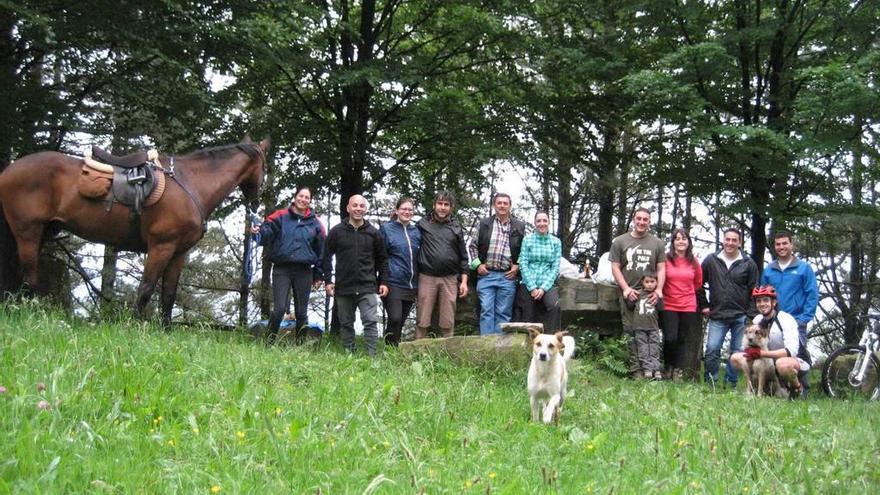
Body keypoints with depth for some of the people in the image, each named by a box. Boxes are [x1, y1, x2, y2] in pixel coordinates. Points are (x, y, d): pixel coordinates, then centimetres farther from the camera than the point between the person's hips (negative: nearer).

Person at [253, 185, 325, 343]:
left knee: (301, 312, 7)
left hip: (304, 272, 2)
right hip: (282, 269, -2)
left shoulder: (315, 223, 10)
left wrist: (318, 275, 9)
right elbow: (267, 230, -9)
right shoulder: (281, 217, 4)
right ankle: (269, 342, 0)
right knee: (279, 309, -11)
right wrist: (259, 232, -34)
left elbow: (322, 251, 13)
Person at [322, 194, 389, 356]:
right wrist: (327, 281, 1)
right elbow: (327, 257, 7)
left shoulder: (373, 233, 6)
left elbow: (382, 259, 11)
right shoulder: (337, 231, 3)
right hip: (343, 288, 1)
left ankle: (372, 355, -9)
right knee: (346, 324, 8)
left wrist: (383, 282, 4)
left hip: (367, 288, -1)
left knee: (370, 322, -10)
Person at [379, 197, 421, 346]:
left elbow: (420, 256, 21)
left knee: (401, 321, 8)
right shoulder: (386, 228, -1)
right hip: (393, 283, -5)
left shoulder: (416, 232, 13)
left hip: (411, 285, 5)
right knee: (395, 319, -15)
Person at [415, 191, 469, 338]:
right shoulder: (422, 224, 5)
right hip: (427, 278, -2)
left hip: (450, 279, 2)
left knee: (448, 323, 3)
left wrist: (464, 281, 6)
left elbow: (463, 256, 13)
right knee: (422, 322, -2)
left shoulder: (456, 228, 11)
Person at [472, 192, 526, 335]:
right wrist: (478, 264, 0)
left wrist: (517, 266, 0)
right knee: (486, 311, -4)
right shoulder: (484, 224, 8)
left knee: (503, 313, 2)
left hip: (507, 276, 0)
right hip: (486, 274, 0)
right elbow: (474, 246, 12)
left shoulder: (519, 226, 9)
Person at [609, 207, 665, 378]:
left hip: (650, 295, 1)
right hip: (629, 294, -1)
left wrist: (659, 289, -5)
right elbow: (615, 267, 5)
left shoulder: (657, 243, 11)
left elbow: (661, 268, 10)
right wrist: (626, 288, -6)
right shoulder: (620, 241, 8)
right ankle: (636, 369, -3)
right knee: (631, 332, -4)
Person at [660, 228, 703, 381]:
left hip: (688, 306, 3)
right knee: (670, 338, -9)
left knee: (683, 339, 6)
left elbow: (698, 282, 19)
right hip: (668, 306, -3)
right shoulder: (665, 259, -6)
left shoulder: (694, 262, 5)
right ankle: (668, 367, 12)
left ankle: (678, 370, 17)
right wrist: (668, 292, 6)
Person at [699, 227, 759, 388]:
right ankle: (710, 383, 2)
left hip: (741, 317, 0)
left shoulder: (748, 264, 3)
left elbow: (754, 292, 3)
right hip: (717, 316, 0)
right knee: (712, 350, -8)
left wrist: (751, 315, -4)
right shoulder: (711, 261, 5)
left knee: (738, 353, 3)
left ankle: (731, 383, 12)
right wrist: (704, 305, 6)